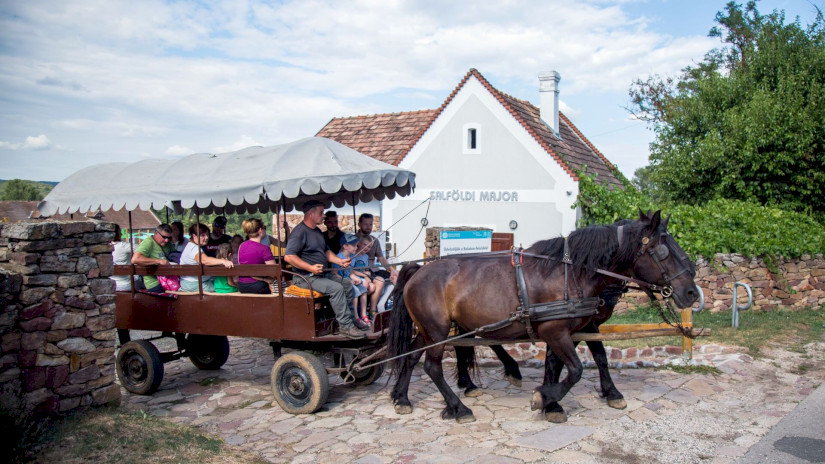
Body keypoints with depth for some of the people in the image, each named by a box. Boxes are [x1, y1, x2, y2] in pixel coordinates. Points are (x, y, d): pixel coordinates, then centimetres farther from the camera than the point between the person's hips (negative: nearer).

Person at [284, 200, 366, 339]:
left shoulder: (317, 231, 17)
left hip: (322, 274, 10)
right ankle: (345, 325, -21)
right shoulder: (299, 232, -15)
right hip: (306, 278, -10)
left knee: (347, 283, 6)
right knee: (336, 288, -25)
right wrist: (311, 268, -27)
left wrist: (339, 261, 7)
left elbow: (326, 251, 26)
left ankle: (351, 318, 15)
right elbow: (288, 256, -24)